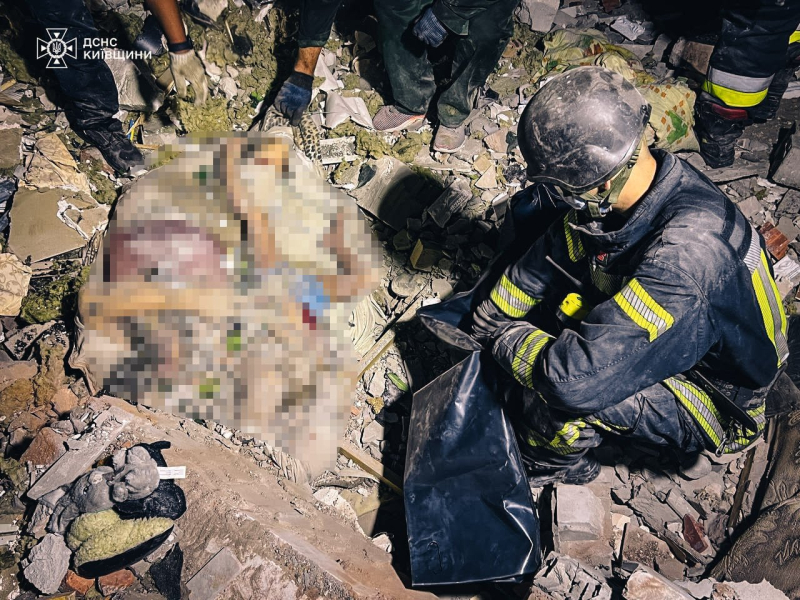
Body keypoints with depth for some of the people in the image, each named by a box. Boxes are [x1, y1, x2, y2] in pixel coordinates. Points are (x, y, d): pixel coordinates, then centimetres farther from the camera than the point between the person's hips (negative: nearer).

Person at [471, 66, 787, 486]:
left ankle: (550, 462, 7)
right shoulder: (638, 181, -16)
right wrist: (478, 327, 2)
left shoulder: (685, 254, -42)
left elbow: (576, 378, -45)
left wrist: (501, 339, -25)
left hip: (720, 404, -7)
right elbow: (548, 258, -1)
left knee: (563, 390, -28)